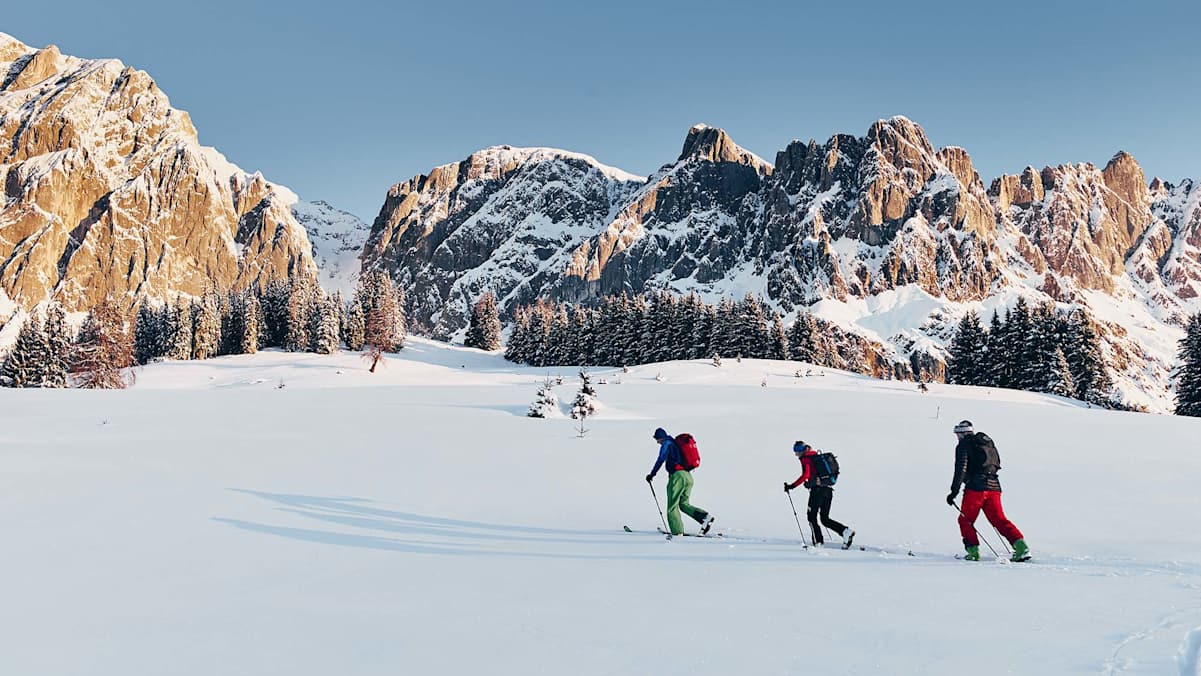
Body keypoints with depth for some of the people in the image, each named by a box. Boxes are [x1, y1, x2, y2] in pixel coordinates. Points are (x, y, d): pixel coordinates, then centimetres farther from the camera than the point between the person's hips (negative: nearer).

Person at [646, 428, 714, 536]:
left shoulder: (666, 444, -1)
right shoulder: (676, 443, 25)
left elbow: (661, 460, -13)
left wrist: (652, 474, -10)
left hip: (678, 475, -8)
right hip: (688, 476, 8)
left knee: (672, 506, -2)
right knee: (684, 504, 14)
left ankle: (677, 531, -7)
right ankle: (705, 516, -4)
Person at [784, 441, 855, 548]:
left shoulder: (805, 459, -3)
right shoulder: (818, 457, 21)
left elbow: (805, 475, -17)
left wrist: (792, 486, -15)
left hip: (818, 489, -8)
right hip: (828, 489, 8)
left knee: (812, 516, 3)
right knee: (825, 519, 12)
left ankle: (818, 542, -3)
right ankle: (846, 531, -5)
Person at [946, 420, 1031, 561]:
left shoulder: (964, 445, 0)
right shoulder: (988, 442, 21)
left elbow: (961, 469, -9)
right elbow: (996, 464, 24)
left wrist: (954, 492, -8)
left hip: (975, 487, -6)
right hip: (994, 486, 6)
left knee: (965, 520, 7)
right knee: (1000, 520, 6)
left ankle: (973, 551, -1)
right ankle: (1021, 546, -9)